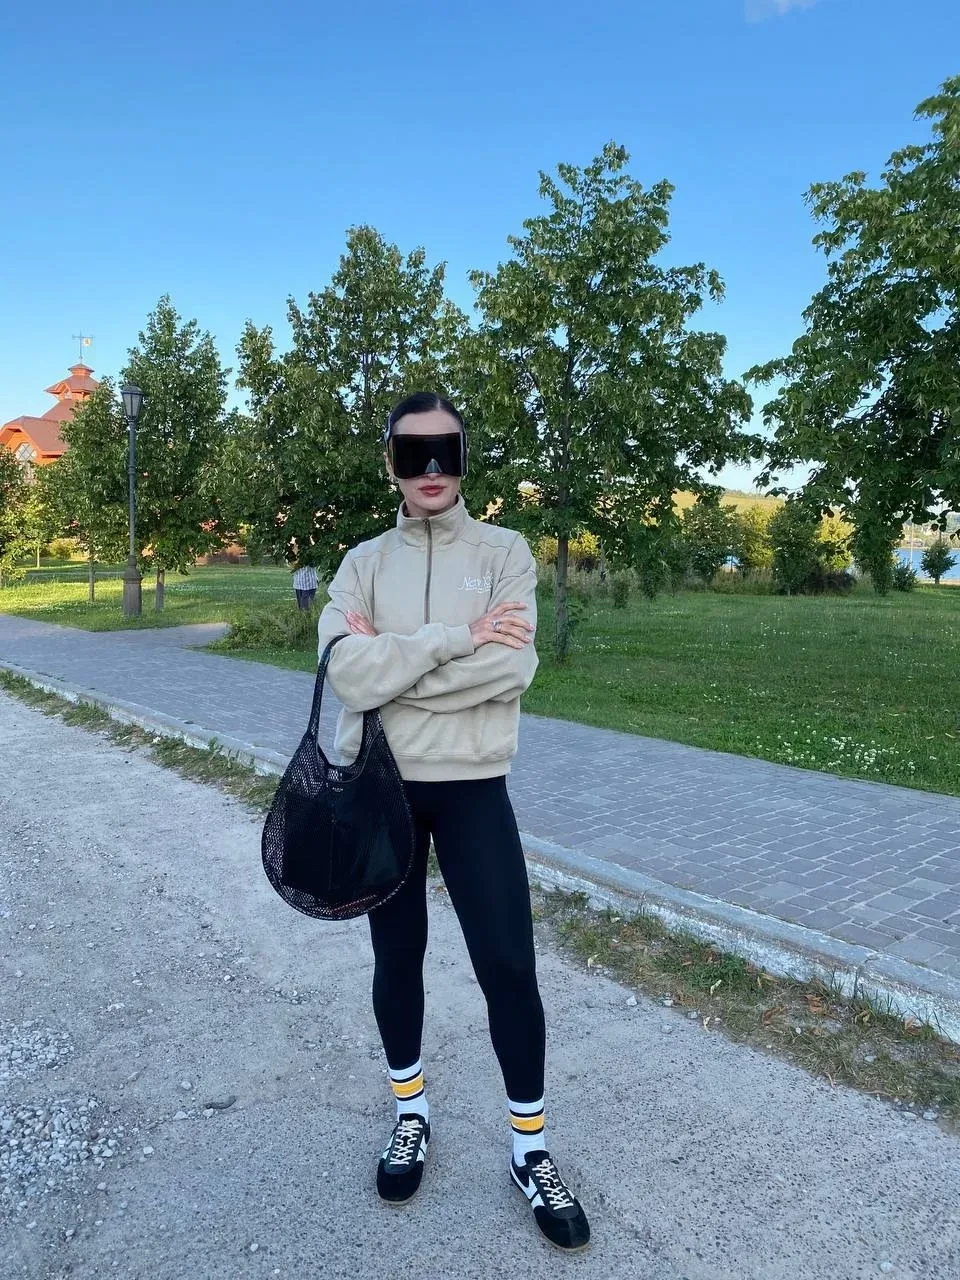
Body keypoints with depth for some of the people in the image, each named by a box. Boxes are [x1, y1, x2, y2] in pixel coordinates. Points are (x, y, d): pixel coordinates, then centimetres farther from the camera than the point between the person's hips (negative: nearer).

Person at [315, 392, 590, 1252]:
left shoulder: (505, 552, -1)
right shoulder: (364, 562, 2)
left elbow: (512, 666, -17)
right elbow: (347, 672, -14)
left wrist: (391, 661, -14)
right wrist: (454, 639, -19)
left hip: (472, 788, -1)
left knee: (509, 966, 2)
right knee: (397, 956, 16)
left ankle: (531, 1149, 25)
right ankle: (411, 1114, 40)